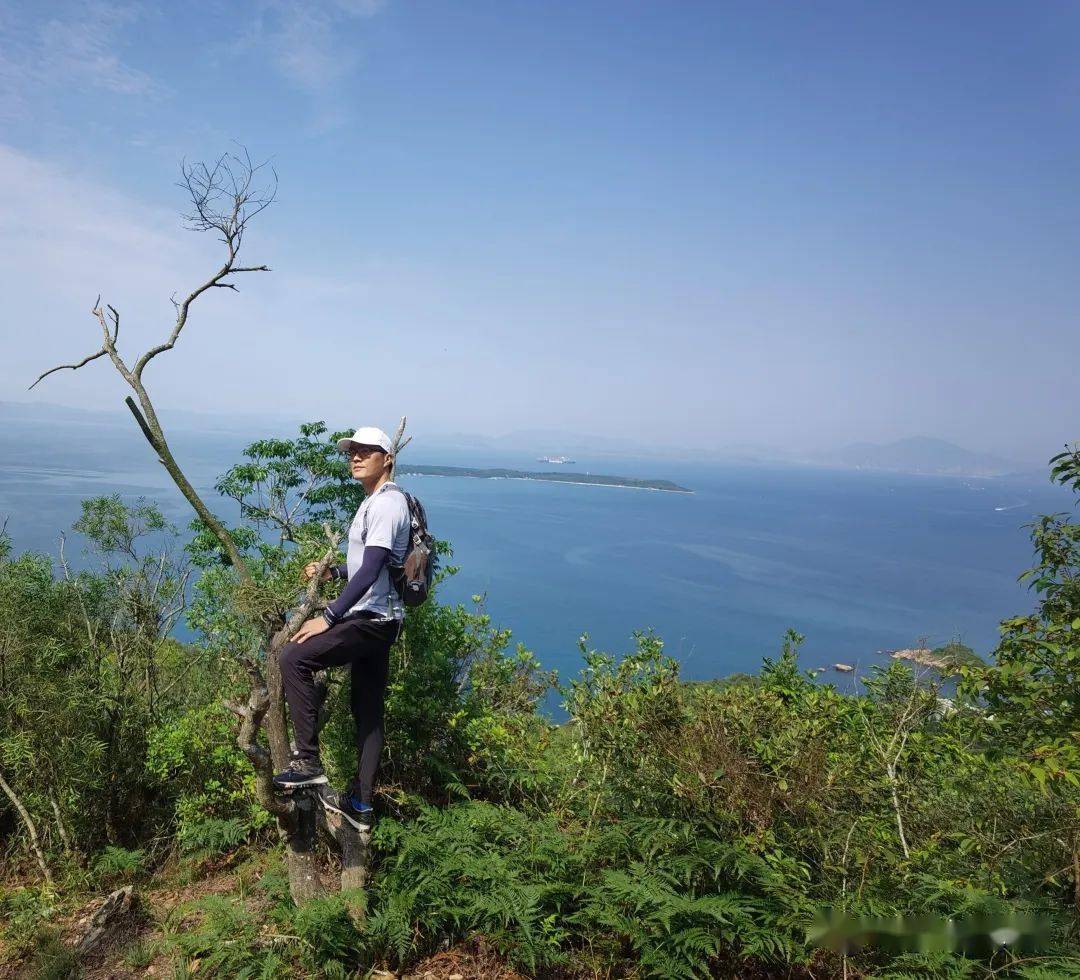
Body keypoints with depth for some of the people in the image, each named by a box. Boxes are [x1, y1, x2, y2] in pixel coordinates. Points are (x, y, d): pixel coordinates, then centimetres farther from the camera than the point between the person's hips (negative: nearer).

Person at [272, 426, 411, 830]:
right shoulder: (375, 502, 19)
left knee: (294, 657, -16)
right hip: (376, 619, 11)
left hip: (372, 618, -11)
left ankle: (308, 761, -10)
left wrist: (328, 617, -25)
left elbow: (371, 570, -24)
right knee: (367, 711, 12)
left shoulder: (386, 503, -15)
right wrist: (331, 572, 17)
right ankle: (359, 804, 20)